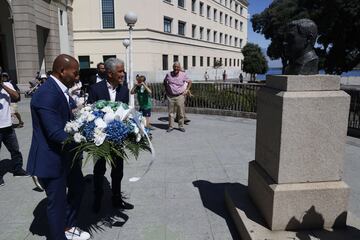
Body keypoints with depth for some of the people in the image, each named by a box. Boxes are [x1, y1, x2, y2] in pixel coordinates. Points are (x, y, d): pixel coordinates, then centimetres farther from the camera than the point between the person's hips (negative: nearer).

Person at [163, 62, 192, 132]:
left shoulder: (183, 75, -3)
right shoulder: (169, 74, 1)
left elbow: (189, 82, 10)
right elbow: (165, 81, 20)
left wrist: (187, 90, 3)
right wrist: (166, 89, 11)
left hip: (180, 96, -1)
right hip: (170, 96, 1)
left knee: (181, 113, 4)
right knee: (171, 112, 6)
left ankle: (181, 126, 17)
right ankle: (171, 126, 17)